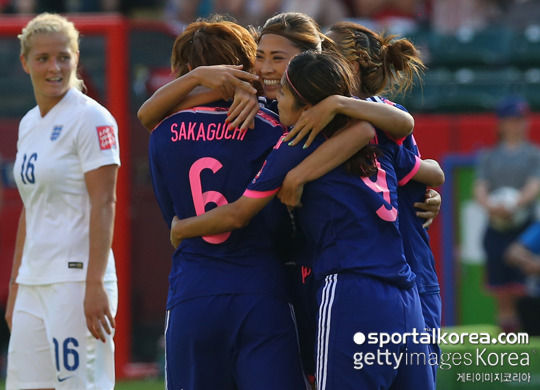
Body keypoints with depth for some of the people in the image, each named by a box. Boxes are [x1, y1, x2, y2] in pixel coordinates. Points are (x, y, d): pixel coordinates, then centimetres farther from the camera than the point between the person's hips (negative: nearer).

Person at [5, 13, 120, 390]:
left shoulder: (91, 119, -8)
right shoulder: (29, 123, 16)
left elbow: (103, 204, -14)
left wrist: (95, 285, -20)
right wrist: (14, 287, 19)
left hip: (77, 276, -8)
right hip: (34, 283, 8)